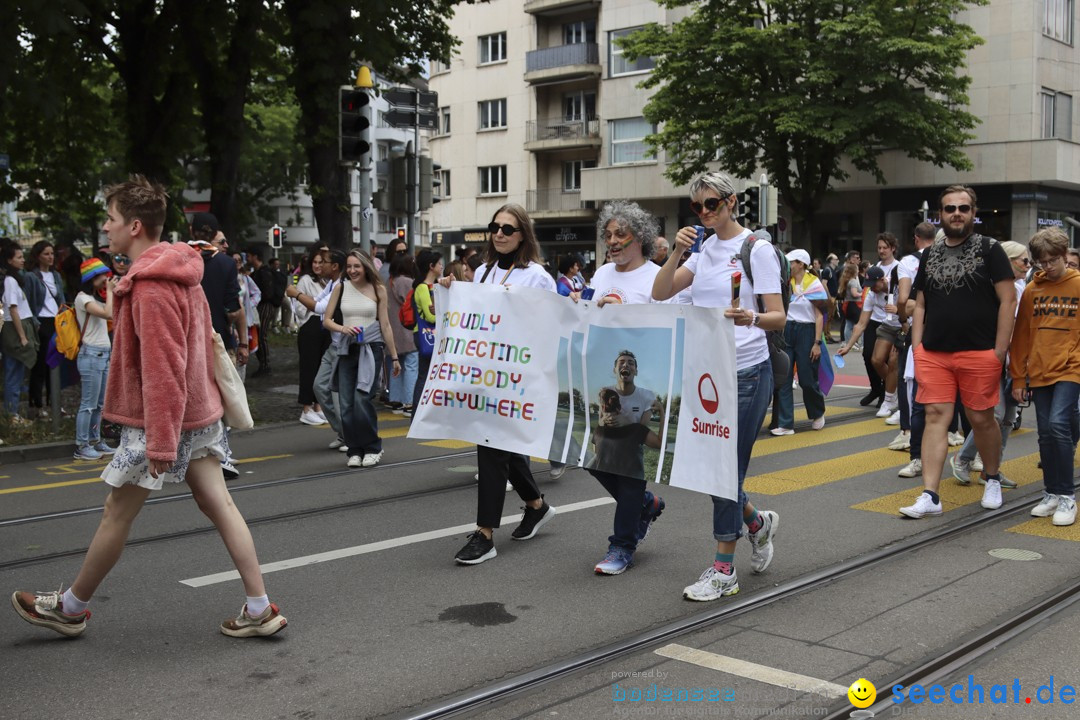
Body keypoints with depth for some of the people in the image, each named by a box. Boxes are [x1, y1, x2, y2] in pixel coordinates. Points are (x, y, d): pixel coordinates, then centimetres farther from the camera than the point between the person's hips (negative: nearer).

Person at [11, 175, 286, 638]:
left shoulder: (151, 286, -20)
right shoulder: (180, 275, 11)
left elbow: (162, 369, -24)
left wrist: (160, 441, -23)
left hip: (160, 419, -9)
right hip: (199, 410, 9)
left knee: (116, 513, 6)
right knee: (217, 504, 8)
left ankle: (69, 609, 23)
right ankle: (259, 608, 8)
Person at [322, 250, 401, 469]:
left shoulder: (378, 289, 3)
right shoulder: (340, 288, 5)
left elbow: (385, 325, 5)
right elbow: (326, 320, 6)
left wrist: (394, 356, 6)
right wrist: (343, 328, -15)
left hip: (370, 348, -3)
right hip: (346, 350, 3)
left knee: (362, 399, -14)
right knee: (346, 404, 1)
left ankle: (372, 448, 2)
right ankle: (355, 450, 14)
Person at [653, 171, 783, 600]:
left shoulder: (757, 249, -5)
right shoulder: (703, 251, 12)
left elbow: (779, 318, -10)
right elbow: (660, 294, 3)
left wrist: (752, 319, -31)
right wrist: (677, 252, -10)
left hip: (746, 371, -6)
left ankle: (724, 570, 7)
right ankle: (758, 523, 36)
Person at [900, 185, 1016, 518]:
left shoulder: (989, 249, 0)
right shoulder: (930, 255, 13)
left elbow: (1008, 299, -4)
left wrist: (1000, 350, -10)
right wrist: (917, 348, 6)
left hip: (979, 354, -3)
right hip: (933, 353, 3)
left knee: (981, 418, 6)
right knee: (935, 417, -2)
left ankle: (992, 479, 31)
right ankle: (929, 497, -3)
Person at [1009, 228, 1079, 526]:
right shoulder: (1031, 291, 7)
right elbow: (1021, 336, 10)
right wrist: (1018, 378, 9)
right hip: (1039, 372, 4)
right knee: (1045, 434, 6)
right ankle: (1051, 494, 18)